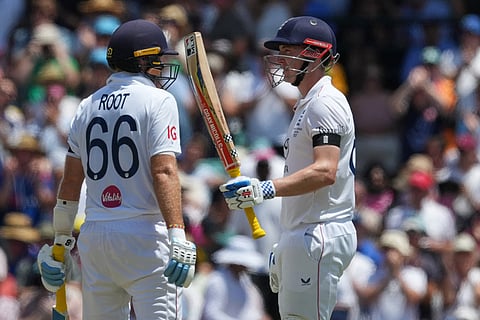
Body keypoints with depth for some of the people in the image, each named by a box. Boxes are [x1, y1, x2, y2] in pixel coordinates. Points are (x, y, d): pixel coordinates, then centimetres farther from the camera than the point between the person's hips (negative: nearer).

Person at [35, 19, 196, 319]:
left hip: (94, 236, 6)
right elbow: (164, 171, -15)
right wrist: (177, 238, -20)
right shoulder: (158, 100, -4)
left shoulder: (88, 106, 14)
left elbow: (70, 181, 15)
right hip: (145, 236, -6)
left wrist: (61, 241, 21)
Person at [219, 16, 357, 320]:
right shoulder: (307, 105, 22)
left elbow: (325, 172, -25)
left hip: (320, 236, -11)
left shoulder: (326, 103, -12)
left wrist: (266, 189, -32)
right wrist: (284, 248, 23)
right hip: (301, 237, 11)